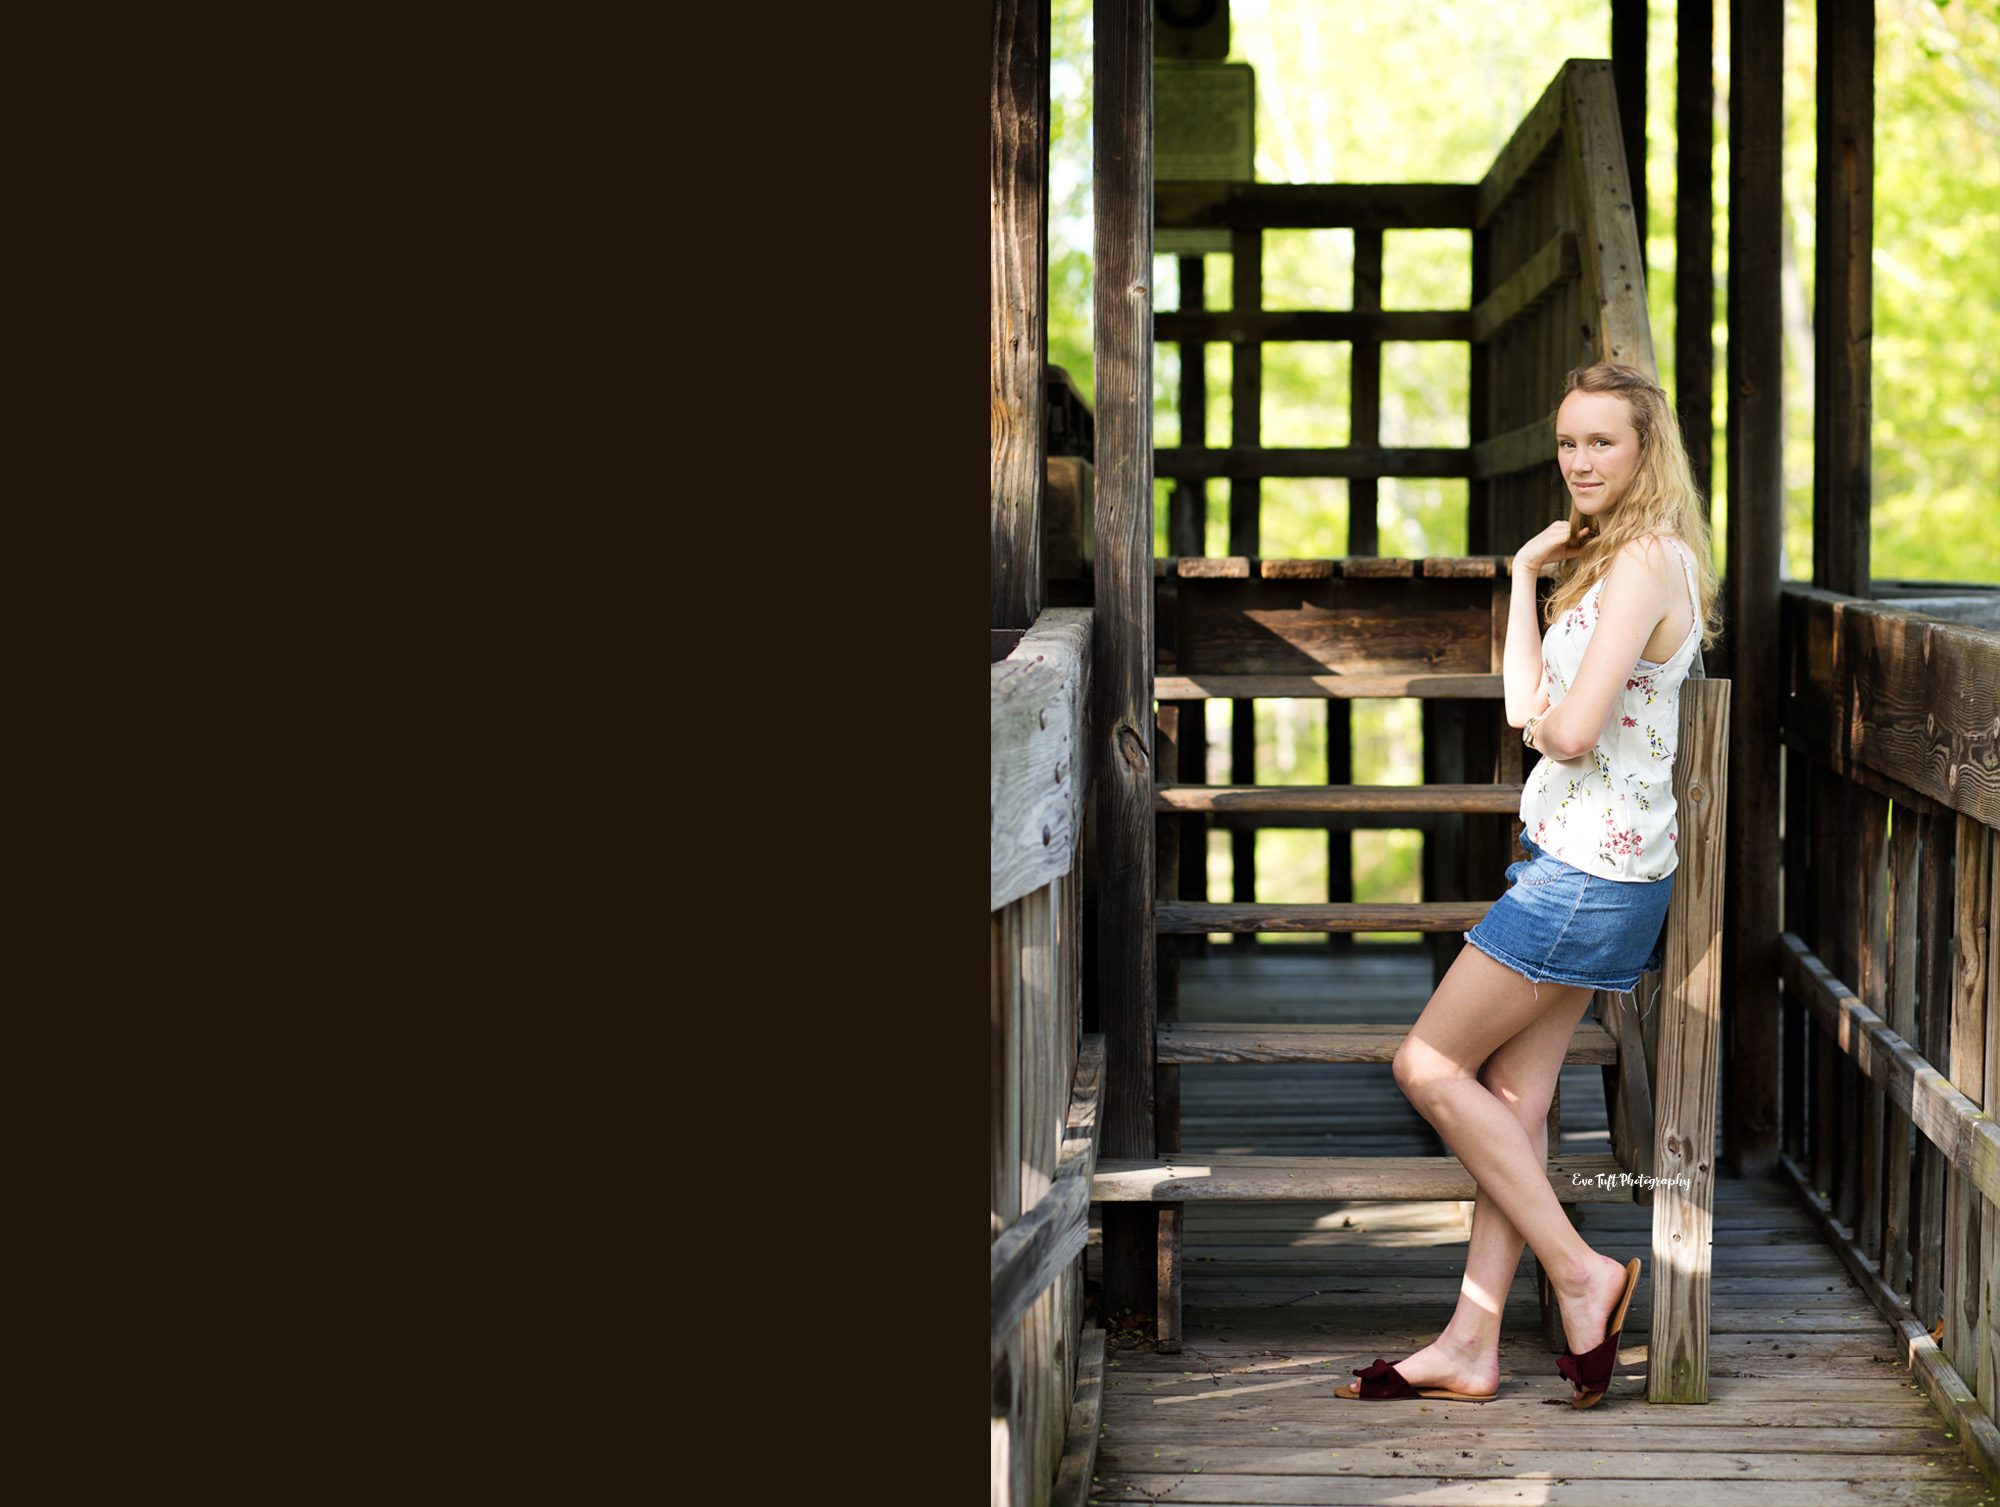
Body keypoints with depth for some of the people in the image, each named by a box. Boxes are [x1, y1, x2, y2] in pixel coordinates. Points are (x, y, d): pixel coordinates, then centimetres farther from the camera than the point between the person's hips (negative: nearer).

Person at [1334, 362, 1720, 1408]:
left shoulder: (1644, 559, -17)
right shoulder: (1607, 553, 16)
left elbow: (1567, 731, -22)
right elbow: (1531, 708, 12)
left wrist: (1533, 642, -5)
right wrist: (1528, 578, 7)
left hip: (1591, 871, -10)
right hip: (1581, 859, 10)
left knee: (1430, 1064, -2)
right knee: (1514, 1097, 8)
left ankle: (1581, 1275, 1)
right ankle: (1471, 1345, 9)